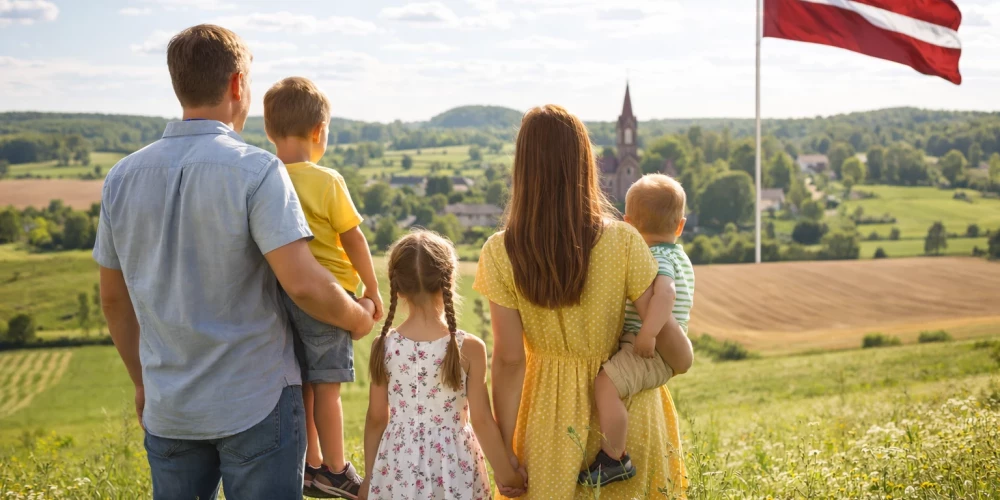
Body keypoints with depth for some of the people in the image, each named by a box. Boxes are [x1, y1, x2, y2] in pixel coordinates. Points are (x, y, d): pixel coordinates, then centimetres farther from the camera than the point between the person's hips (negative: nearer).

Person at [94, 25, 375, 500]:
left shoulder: (122, 177, 2)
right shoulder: (256, 171, -15)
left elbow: (114, 298, 10)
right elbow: (303, 284, -22)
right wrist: (358, 317, -3)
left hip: (168, 408, 5)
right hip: (256, 406, -5)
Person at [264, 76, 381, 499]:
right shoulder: (327, 182, -14)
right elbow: (354, 239, -9)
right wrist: (372, 290, 3)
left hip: (281, 296, 5)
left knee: (302, 386, 15)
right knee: (327, 387, 3)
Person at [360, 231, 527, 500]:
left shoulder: (384, 346, -7)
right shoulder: (469, 348, -13)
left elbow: (376, 419, 0)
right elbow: (481, 420, -9)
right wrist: (506, 474, 4)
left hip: (398, 467, 2)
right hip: (452, 470, -2)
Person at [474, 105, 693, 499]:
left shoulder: (500, 254, -13)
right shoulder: (623, 242, -14)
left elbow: (508, 360, -12)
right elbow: (663, 328, -10)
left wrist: (507, 450, -4)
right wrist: (684, 359, 13)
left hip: (552, 410, 0)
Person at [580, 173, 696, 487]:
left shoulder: (655, 259, -16)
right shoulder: (681, 258, 16)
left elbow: (665, 292, -36)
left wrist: (648, 333, -41)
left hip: (651, 354, -11)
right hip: (661, 352, 11)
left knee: (605, 383, -29)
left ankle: (613, 460, -25)